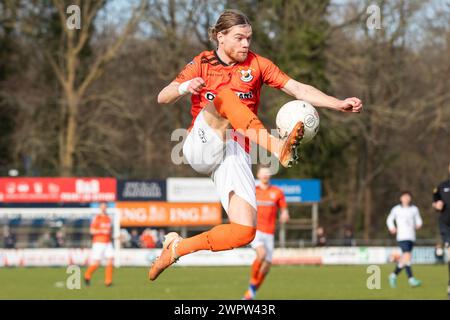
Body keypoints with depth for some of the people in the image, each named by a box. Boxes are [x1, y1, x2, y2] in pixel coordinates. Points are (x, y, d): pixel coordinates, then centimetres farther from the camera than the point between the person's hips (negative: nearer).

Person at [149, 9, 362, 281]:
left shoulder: (257, 64, 12)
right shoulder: (203, 63, 10)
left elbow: (299, 89, 5)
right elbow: (162, 98, 2)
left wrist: (339, 104, -8)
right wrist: (185, 88, -20)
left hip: (235, 154, 2)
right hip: (201, 147, -2)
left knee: (245, 232, -18)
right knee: (224, 96, -31)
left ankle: (177, 248, -1)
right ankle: (278, 148, -46)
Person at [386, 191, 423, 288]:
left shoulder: (414, 209, 10)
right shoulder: (396, 209, 4)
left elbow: (418, 220, 17)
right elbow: (389, 219, 16)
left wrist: (418, 225, -6)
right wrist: (392, 228, -1)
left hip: (411, 237, 4)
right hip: (402, 236, -4)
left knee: (404, 259, 9)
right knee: (407, 256, -19)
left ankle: (394, 275, 28)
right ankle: (411, 279, -22)